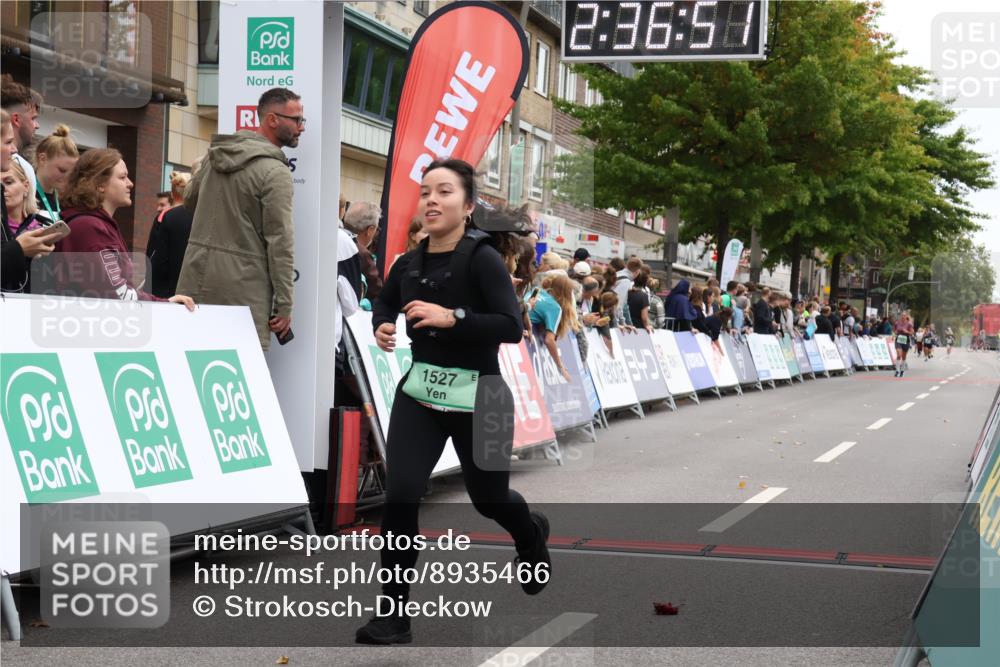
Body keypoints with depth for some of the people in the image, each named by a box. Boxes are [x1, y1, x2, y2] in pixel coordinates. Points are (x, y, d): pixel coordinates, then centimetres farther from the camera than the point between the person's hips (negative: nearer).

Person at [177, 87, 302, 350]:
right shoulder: (276, 173, -10)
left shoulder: (217, 156, 11)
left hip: (197, 277, 7)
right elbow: (280, 242, -12)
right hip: (242, 286, -7)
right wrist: (284, 305, -9)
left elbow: (189, 198, 27)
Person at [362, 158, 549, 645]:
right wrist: (381, 326, 0)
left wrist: (452, 317, -31)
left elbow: (511, 327, -23)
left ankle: (532, 535, 53)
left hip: (479, 397, -3)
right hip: (419, 393, 4)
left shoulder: (482, 258, -16)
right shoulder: (408, 263, 0)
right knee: (400, 496, -12)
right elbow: (384, 303, 21)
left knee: (489, 497, 16)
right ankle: (393, 615, -2)